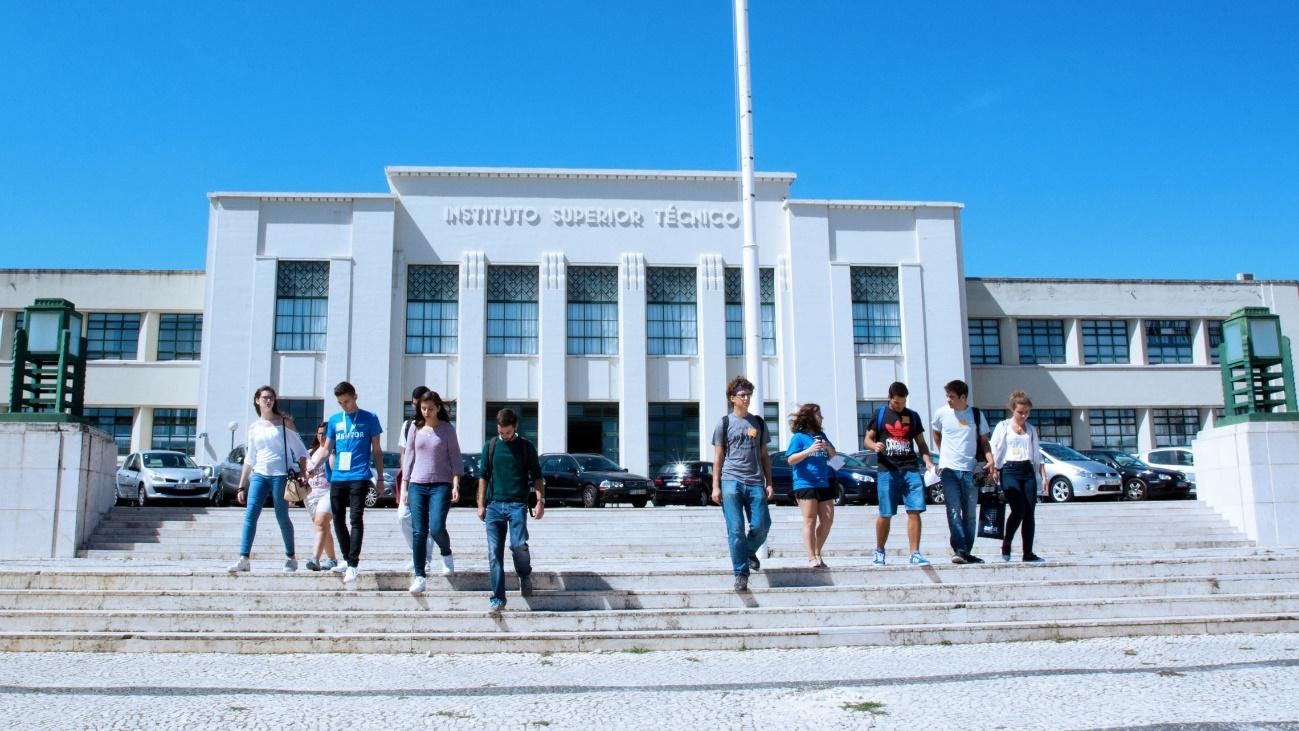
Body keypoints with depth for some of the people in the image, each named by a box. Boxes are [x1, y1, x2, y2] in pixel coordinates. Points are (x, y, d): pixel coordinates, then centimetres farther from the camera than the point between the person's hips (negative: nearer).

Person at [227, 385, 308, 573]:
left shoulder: (284, 423, 2)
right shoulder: (253, 427, 13)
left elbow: (300, 451, 2)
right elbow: (249, 459, 17)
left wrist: (302, 475, -9)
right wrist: (241, 487, 14)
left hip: (281, 475, -4)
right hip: (259, 475, 4)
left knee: (282, 518, 0)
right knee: (249, 515, -9)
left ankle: (291, 558, 15)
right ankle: (244, 559, -11)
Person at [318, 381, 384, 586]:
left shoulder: (369, 419, 4)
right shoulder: (334, 420, 13)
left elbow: (377, 450, 8)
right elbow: (327, 450, 15)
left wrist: (380, 478, 6)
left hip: (359, 477, -4)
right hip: (337, 478, 4)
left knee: (356, 519, -11)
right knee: (338, 520, 7)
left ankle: (353, 565, -14)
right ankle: (347, 560, 21)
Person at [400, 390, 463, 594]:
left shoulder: (447, 429, 3)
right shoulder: (415, 428, 9)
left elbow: (455, 458, 3)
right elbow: (408, 457, 11)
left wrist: (456, 485, -7)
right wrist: (404, 487, 7)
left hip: (441, 485, -2)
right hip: (417, 485, 2)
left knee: (436, 528, -16)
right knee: (419, 532, -2)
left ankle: (446, 554, 17)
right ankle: (419, 576, 4)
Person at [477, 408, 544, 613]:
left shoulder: (526, 446, 5)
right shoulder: (490, 446, 9)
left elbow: (536, 476, 7)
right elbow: (484, 476, 13)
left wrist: (540, 500, -4)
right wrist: (481, 505, 8)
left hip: (517, 504, -2)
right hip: (494, 505, 2)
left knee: (519, 545, -17)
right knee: (494, 553, -3)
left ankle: (525, 575, 15)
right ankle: (498, 598, 3)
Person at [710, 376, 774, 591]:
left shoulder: (758, 423, 15)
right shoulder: (725, 423, 7)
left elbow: (764, 455, 18)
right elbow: (718, 457, 6)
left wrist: (769, 483, 9)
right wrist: (715, 486, -1)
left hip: (755, 482, 3)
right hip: (731, 480, -2)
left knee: (761, 525, -6)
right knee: (735, 530, -7)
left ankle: (750, 551, 25)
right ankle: (741, 573, 0)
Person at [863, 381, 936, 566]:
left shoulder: (913, 416, 14)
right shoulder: (879, 415, 8)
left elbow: (921, 443, 17)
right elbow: (868, 439, 8)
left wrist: (927, 460, 0)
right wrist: (874, 446, -15)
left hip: (911, 469, 2)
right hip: (887, 470, -2)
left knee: (914, 511, -6)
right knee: (885, 514, 1)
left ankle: (915, 553, -1)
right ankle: (879, 551, 19)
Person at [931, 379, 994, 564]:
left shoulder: (976, 415, 3)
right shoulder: (941, 413, 2)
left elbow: (984, 441, 8)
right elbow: (936, 434, 20)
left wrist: (990, 460, -7)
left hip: (970, 470, 1)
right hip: (949, 469, -1)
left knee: (970, 514, 6)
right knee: (954, 511, -10)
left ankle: (967, 552, 14)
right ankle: (959, 550, -14)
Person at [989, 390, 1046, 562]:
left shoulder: (1031, 429, 16)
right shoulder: (1003, 426, 4)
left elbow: (1037, 454, 20)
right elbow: (994, 450, -1)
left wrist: (1043, 475, 12)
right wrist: (994, 470, -14)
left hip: (1028, 471, 4)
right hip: (1010, 471, -4)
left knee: (1029, 513, -1)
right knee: (1018, 510, -15)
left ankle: (1028, 553, 3)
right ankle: (1006, 545, 4)